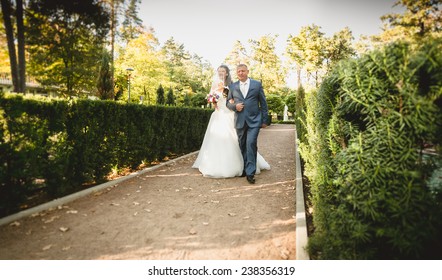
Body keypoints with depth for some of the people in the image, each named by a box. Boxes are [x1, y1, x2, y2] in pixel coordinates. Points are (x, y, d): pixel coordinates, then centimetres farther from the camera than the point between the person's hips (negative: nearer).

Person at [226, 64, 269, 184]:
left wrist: (264, 120, 2)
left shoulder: (257, 84, 4)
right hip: (240, 121, 3)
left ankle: (250, 172, -6)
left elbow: (263, 103, 5)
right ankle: (244, 169, 24)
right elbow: (228, 102, 14)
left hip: (254, 120, -3)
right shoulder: (232, 86, 9)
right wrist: (235, 106, -9)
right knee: (242, 146, 10)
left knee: (251, 144, -13)